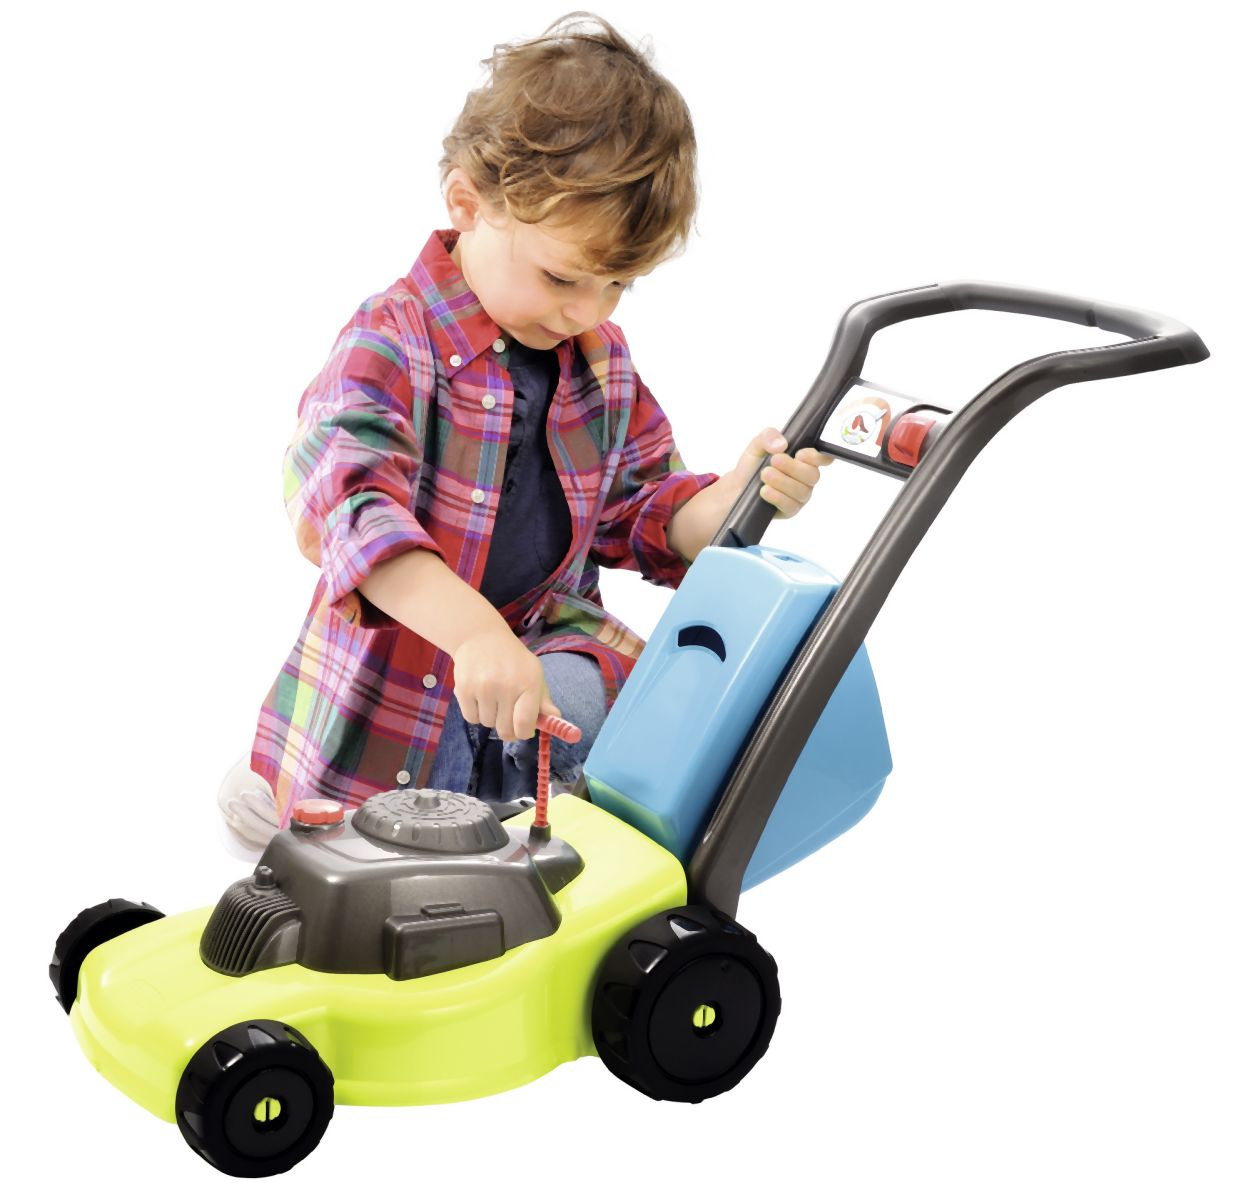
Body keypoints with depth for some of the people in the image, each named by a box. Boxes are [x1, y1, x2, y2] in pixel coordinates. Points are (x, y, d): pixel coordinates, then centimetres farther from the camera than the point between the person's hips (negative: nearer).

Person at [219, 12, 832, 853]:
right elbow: (352, 506, -36)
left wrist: (733, 500, -14)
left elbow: (641, 511, 9)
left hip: (544, 634, 5)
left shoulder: (602, 353, 2)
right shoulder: (393, 343, -20)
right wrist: (476, 632, -50)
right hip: (400, 678, -5)